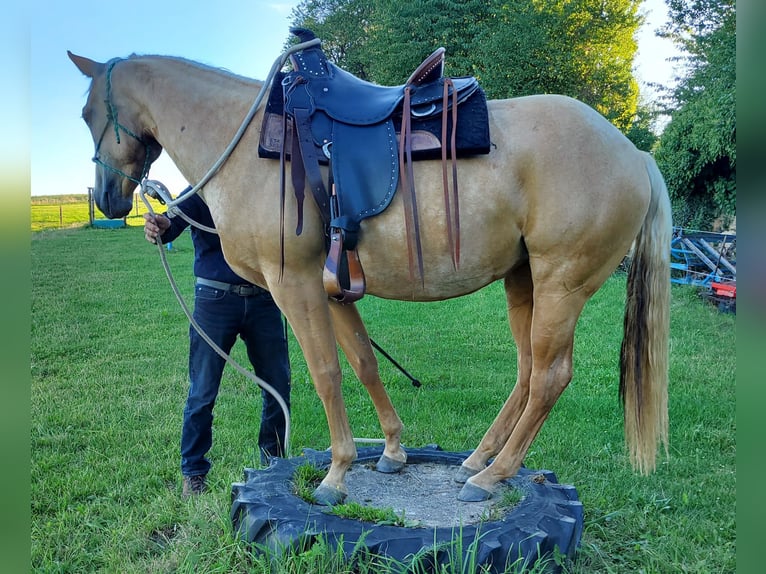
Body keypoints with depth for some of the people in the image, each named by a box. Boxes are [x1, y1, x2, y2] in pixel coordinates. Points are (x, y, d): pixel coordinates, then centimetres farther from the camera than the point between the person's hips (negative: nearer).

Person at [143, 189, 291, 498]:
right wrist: (159, 229, -43)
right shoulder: (200, 192, -2)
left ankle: (274, 460, 31)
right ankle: (194, 473, 21)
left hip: (263, 298, 3)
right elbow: (175, 221, -20)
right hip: (215, 298, -3)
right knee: (203, 393, 5)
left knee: (279, 386, 10)